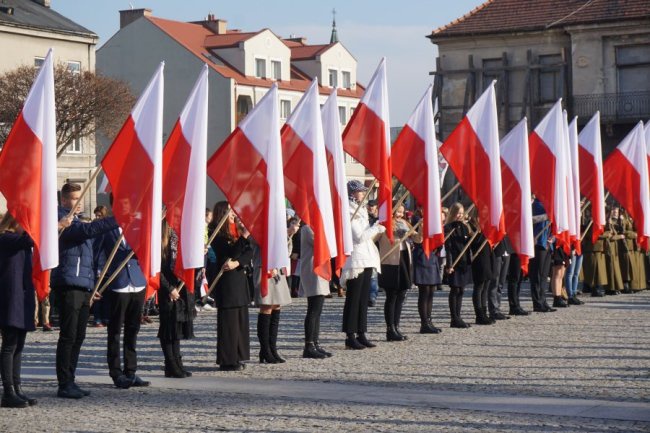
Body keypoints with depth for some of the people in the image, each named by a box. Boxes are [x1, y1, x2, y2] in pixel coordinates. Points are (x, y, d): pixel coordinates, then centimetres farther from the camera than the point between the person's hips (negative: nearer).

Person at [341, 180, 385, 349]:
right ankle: (350, 336, -3)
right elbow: (359, 236, -17)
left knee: (364, 299, 9)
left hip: (367, 260, 9)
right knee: (353, 299, -5)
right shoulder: (349, 212, -10)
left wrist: (379, 229, 7)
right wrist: (376, 227, -8)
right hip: (355, 261, -9)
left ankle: (361, 334, 12)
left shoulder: (360, 211, 18)